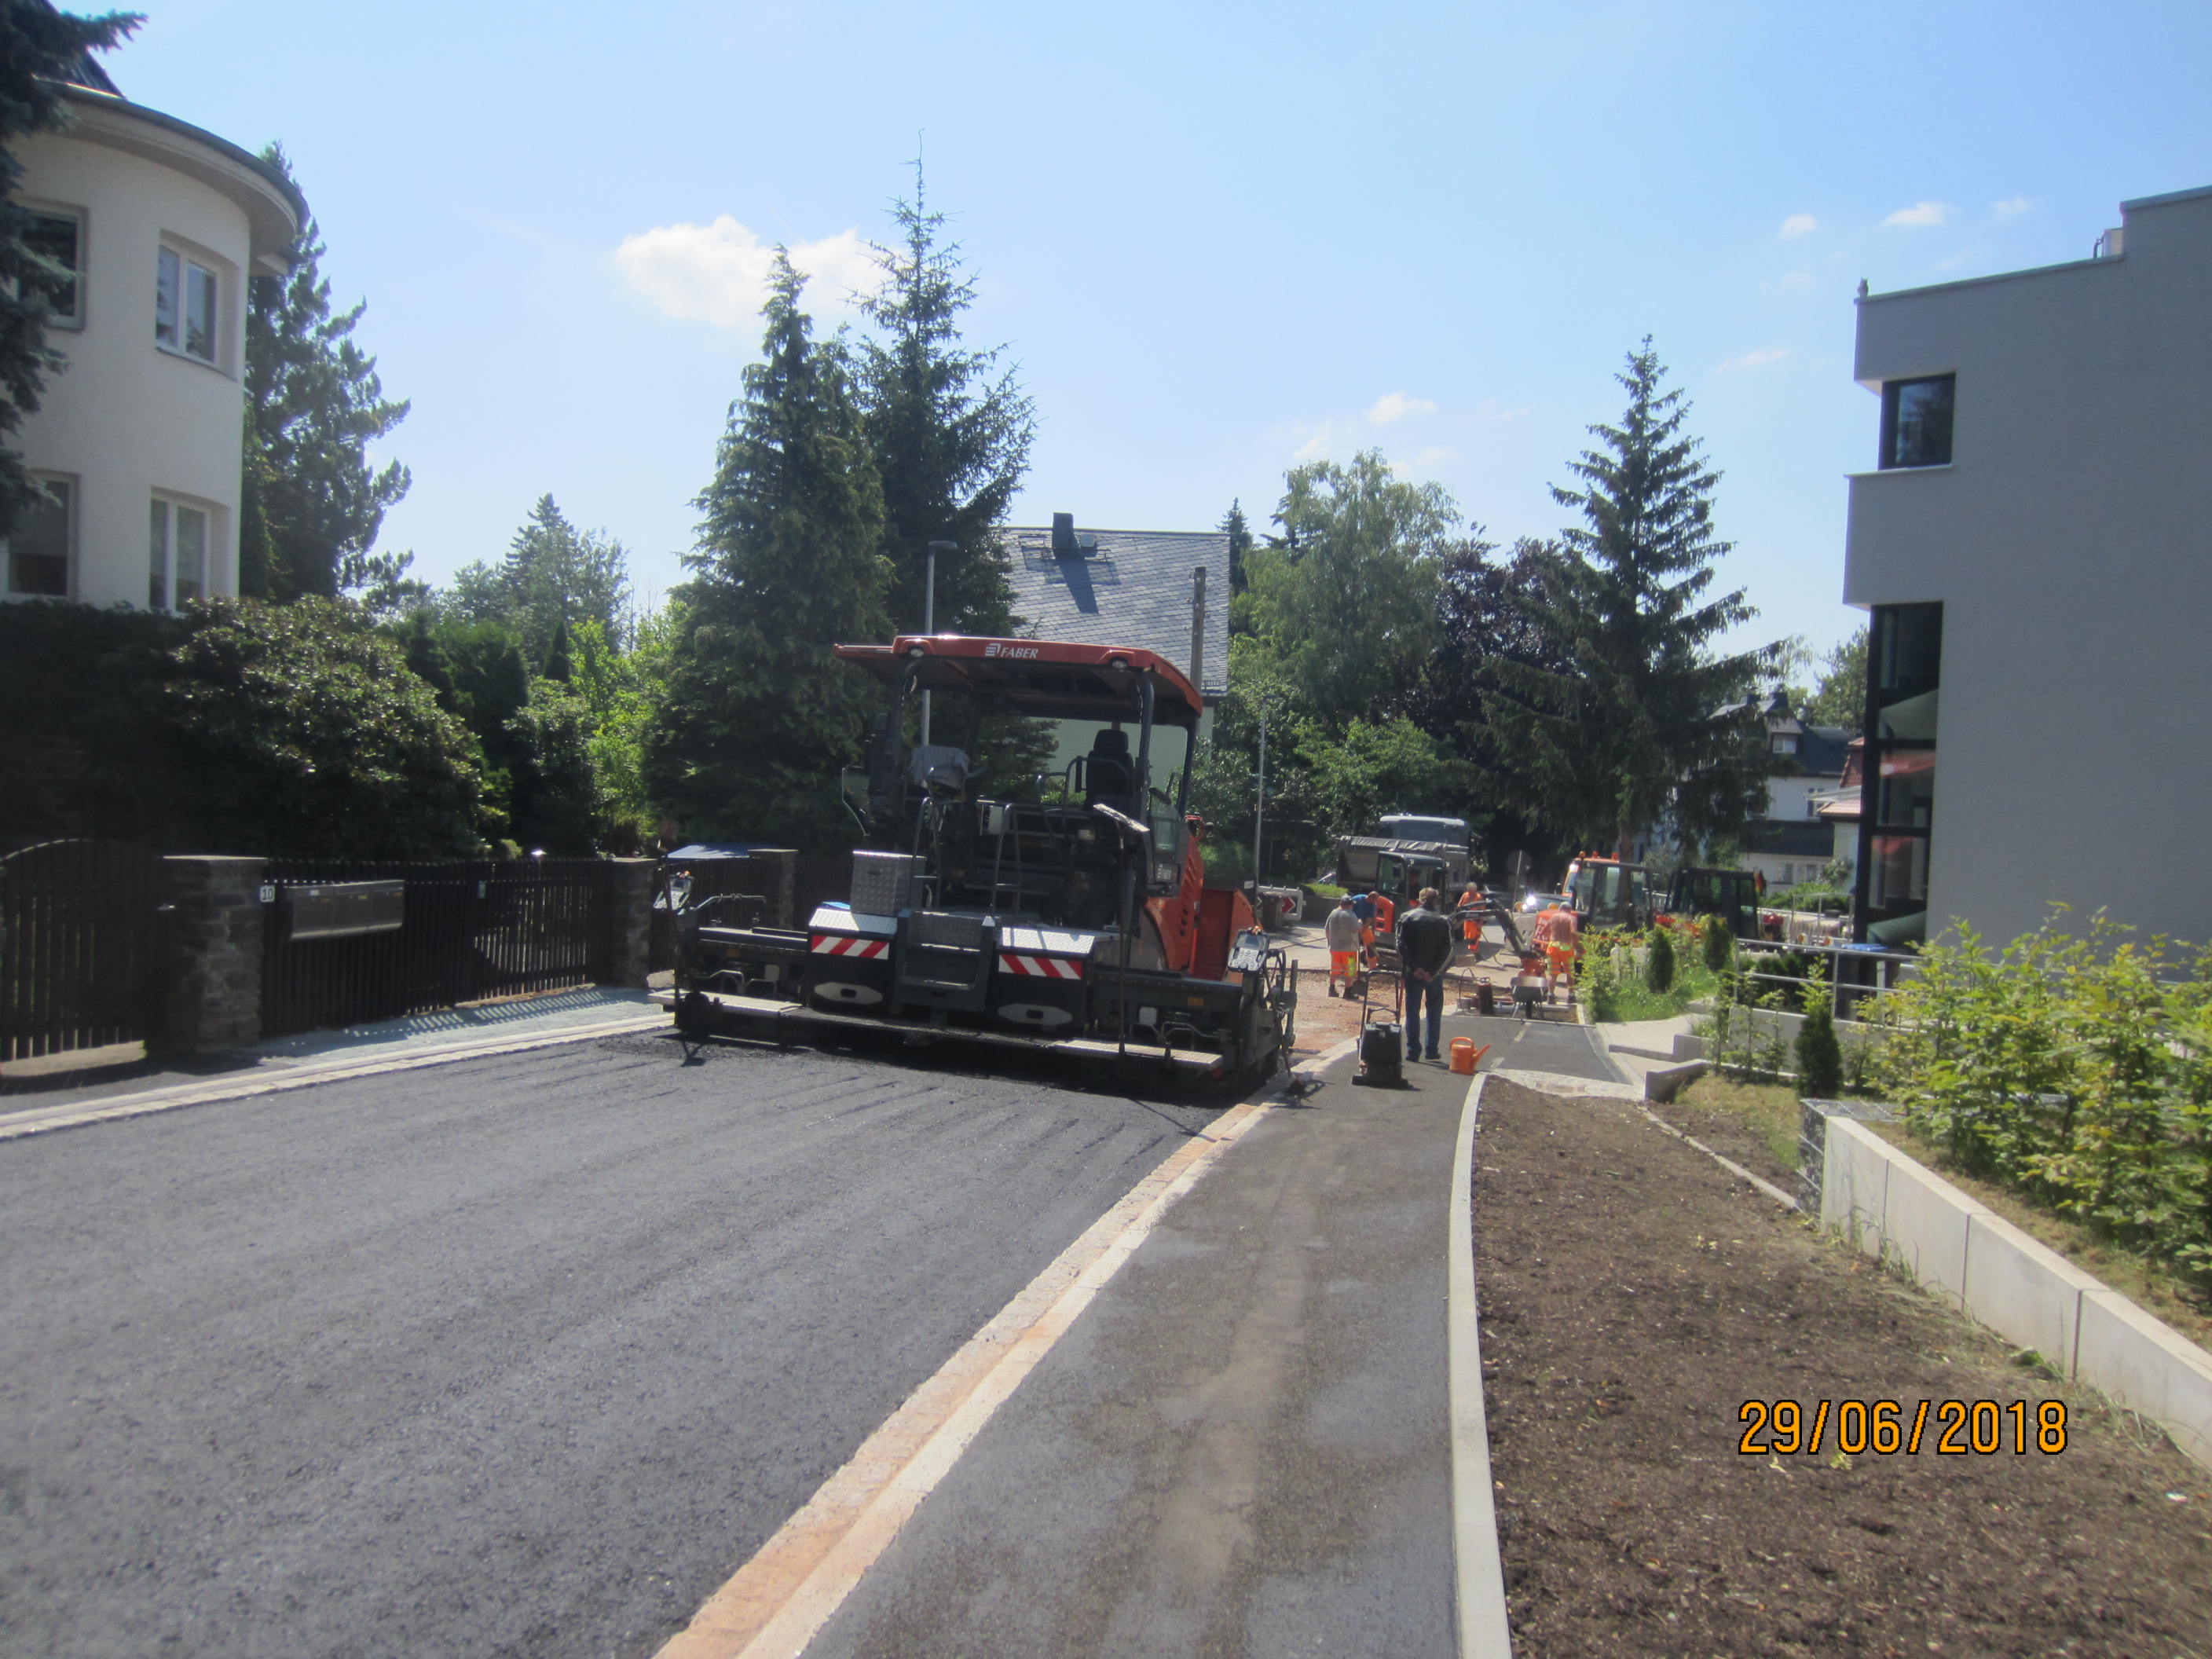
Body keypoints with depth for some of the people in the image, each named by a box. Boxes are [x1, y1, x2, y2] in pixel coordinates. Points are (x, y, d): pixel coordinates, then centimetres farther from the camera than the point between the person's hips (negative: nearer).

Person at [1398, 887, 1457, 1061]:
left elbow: (1402, 945, -10)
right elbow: (1447, 949, -8)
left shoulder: (1409, 917, -3)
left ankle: (1413, 1050, 5)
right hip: (1435, 974, 1)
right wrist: (1434, 971, -9)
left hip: (1413, 972, -1)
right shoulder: (1444, 921, -1)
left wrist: (1413, 967, -10)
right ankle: (1432, 1050, 11)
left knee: (1412, 1011, 7)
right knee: (1434, 1012, 11)